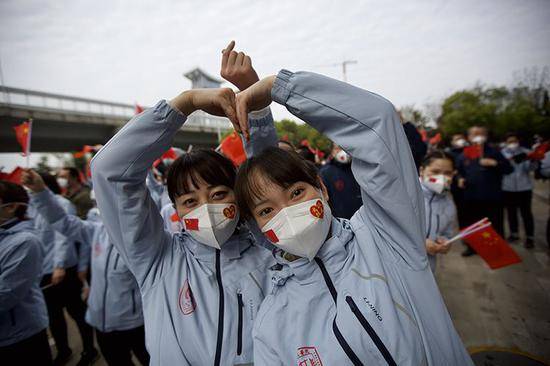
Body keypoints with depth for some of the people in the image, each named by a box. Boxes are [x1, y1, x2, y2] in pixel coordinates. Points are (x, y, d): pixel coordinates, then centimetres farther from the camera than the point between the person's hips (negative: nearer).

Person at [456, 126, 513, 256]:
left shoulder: (493, 152, -2)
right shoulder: (464, 154, 7)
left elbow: (509, 169, -5)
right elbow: (459, 170, 23)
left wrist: (495, 163, -21)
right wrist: (460, 178, 3)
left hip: (492, 196, -3)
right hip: (471, 196, 4)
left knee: (495, 224, 4)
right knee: (471, 223, 14)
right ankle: (472, 246, 31)